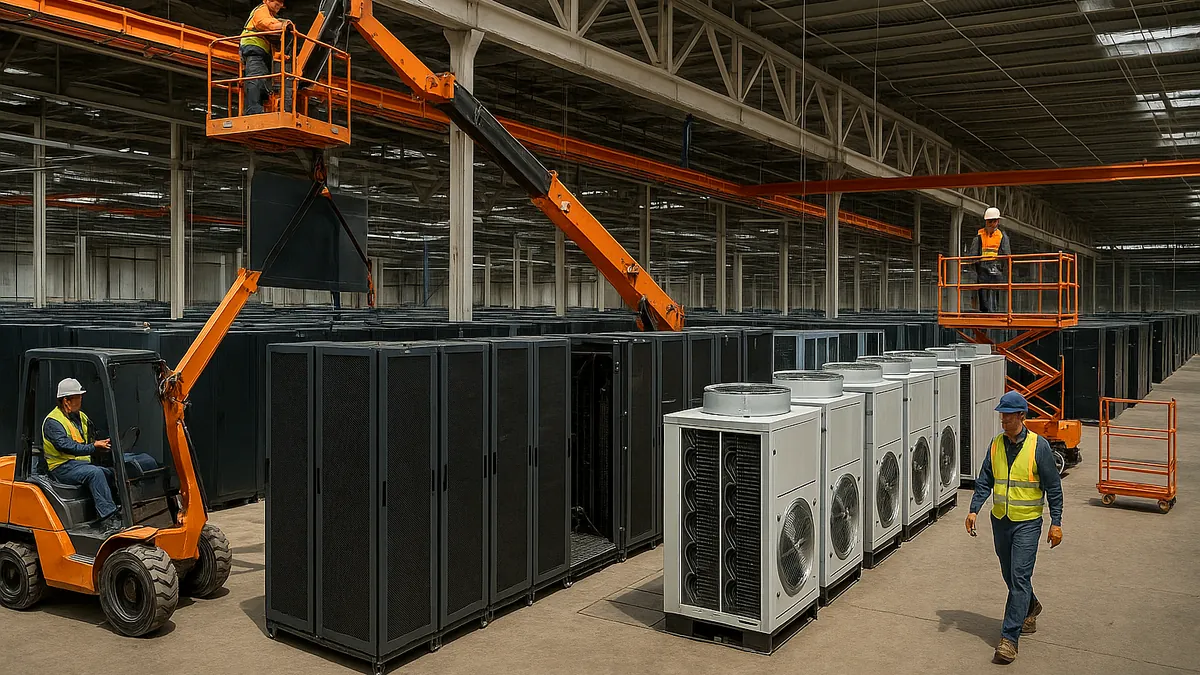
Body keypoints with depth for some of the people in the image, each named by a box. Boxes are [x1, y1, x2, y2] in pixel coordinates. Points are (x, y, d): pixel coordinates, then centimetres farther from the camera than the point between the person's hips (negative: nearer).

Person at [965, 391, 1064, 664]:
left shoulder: (1038, 446, -10)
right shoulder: (996, 444, 4)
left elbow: (1053, 487, -5)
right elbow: (984, 481, 8)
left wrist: (1056, 523, -7)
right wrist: (974, 510, -2)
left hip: (1027, 522, -5)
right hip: (1000, 520, 5)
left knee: (1019, 577, -9)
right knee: (1009, 575, 17)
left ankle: (1009, 637, -8)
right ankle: (1030, 608, 45)